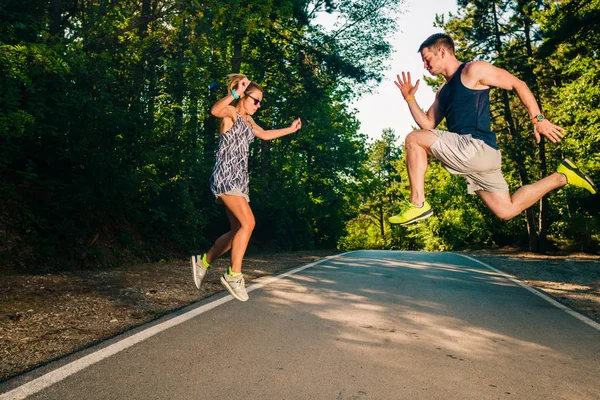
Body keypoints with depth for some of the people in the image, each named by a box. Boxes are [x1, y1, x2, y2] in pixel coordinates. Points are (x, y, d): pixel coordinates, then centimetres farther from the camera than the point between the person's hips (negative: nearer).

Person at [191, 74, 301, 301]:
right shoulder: (231, 112, -4)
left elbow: (265, 135, 38)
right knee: (248, 223, -20)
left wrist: (290, 129, 41)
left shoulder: (248, 120, 21)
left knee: (238, 231, 8)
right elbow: (215, 111, -29)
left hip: (239, 178, 9)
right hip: (225, 176, -9)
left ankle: (203, 261, 22)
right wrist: (235, 93, -32)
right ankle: (233, 275, -10)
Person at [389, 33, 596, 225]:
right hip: (472, 155, 9)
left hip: (477, 146, -9)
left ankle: (418, 204, -15)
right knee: (507, 210, 10)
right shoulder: (443, 91, 23)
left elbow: (518, 84, 1)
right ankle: (561, 176, 21)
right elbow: (427, 124, 22)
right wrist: (410, 98, 13)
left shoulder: (473, 70, -1)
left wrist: (538, 119, -4)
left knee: (414, 140, -12)